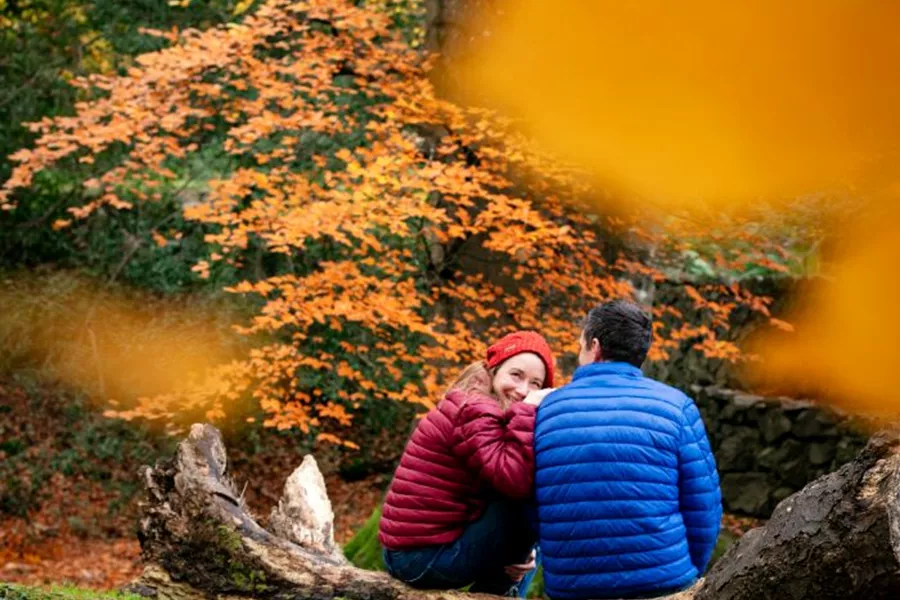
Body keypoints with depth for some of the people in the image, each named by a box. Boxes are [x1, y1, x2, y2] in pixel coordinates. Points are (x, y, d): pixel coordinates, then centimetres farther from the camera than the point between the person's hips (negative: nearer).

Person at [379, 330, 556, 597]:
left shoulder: (487, 414, 16)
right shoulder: (474, 411, -15)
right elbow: (515, 483, -29)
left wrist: (519, 551, -1)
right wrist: (528, 412, -23)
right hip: (429, 557, -11)